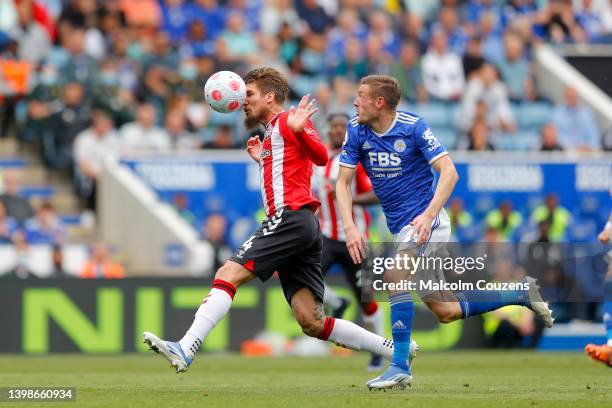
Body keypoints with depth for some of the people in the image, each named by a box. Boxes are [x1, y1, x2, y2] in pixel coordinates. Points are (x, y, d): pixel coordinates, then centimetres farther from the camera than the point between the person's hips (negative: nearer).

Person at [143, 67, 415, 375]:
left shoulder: (287, 121, 1)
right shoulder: (273, 133, 29)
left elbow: (320, 156, -16)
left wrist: (299, 130, -33)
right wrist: (261, 160, 32)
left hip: (290, 219, -10)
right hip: (304, 226, 10)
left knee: (228, 274, -17)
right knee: (312, 324, 3)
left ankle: (185, 349, -28)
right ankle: (394, 349, 6)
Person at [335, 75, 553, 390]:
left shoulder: (413, 127, -14)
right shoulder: (356, 131, 0)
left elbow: (449, 172, -18)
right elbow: (343, 182, 0)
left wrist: (428, 215, -30)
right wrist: (350, 227, -15)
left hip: (426, 222, -7)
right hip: (401, 229, 7)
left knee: (394, 275, -30)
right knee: (446, 311, 8)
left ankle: (400, 365, -27)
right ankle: (523, 294, 24)